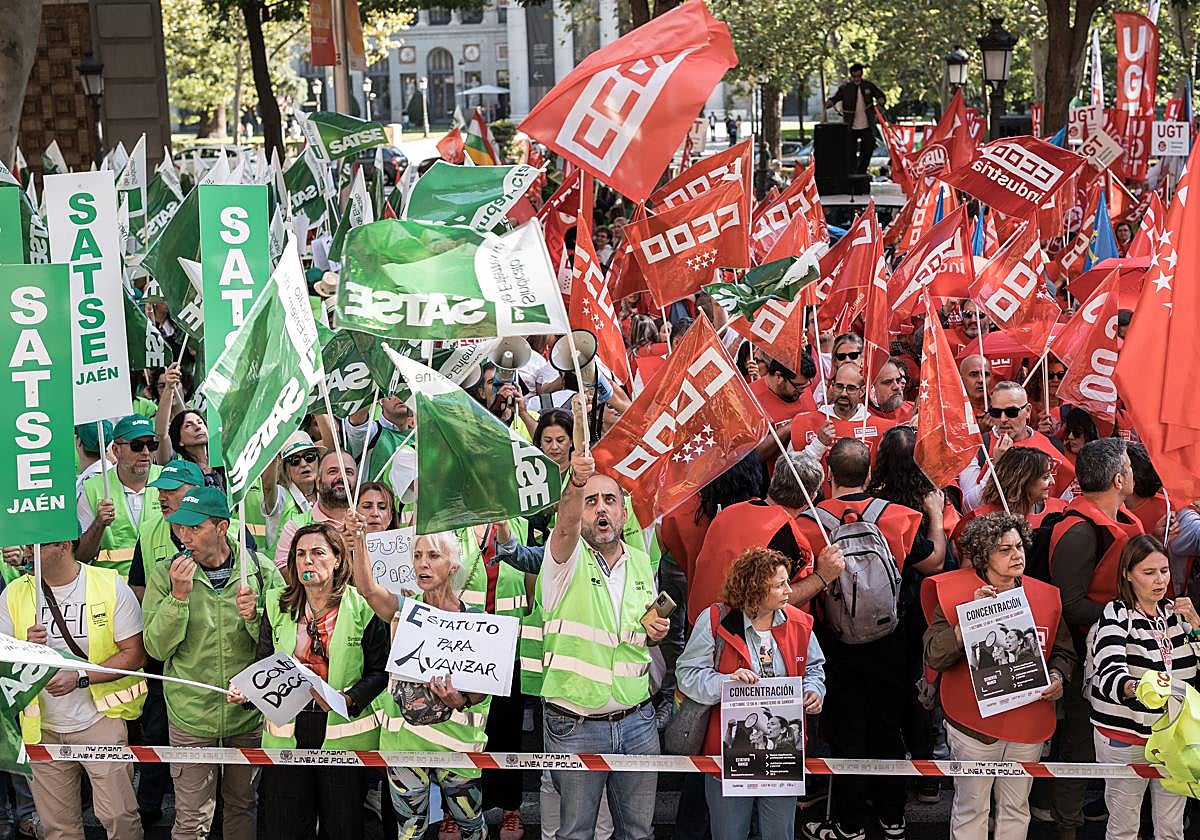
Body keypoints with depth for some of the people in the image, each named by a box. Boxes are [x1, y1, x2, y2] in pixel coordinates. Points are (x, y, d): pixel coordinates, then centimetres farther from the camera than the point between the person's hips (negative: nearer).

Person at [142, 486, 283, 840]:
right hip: (191, 715, -1)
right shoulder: (165, 575, -6)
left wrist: (254, 615, -20)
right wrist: (179, 595, -21)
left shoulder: (261, 570, -5)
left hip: (249, 713, 1)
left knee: (242, 804, 19)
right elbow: (157, 648, -10)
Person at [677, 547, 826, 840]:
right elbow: (687, 674, -10)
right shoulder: (716, 621, -11)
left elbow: (813, 667, 18)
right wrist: (727, 681, -26)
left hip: (783, 751, 3)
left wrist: (813, 691, -4)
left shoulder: (799, 624, 2)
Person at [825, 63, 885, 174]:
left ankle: (861, 173, 23)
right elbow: (835, 98, -10)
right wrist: (828, 103, -33)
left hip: (867, 127, 2)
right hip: (851, 128, -2)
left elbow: (880, 95, 7)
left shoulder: (869, 86, 3)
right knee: (851, 152, -3)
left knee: (868, 150, 8)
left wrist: (879, 102, -17)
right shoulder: (845, 88, -3)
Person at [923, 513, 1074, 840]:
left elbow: (1063, 651, 17)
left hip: (1029, 724, 4)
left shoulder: (1045, 596, 5)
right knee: (972, 809, 6)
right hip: (975, 724, -4)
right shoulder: (955, 595, -8)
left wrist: (1056, 676, -4)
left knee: (1016, 808, 16)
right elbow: (934, 657, -17)